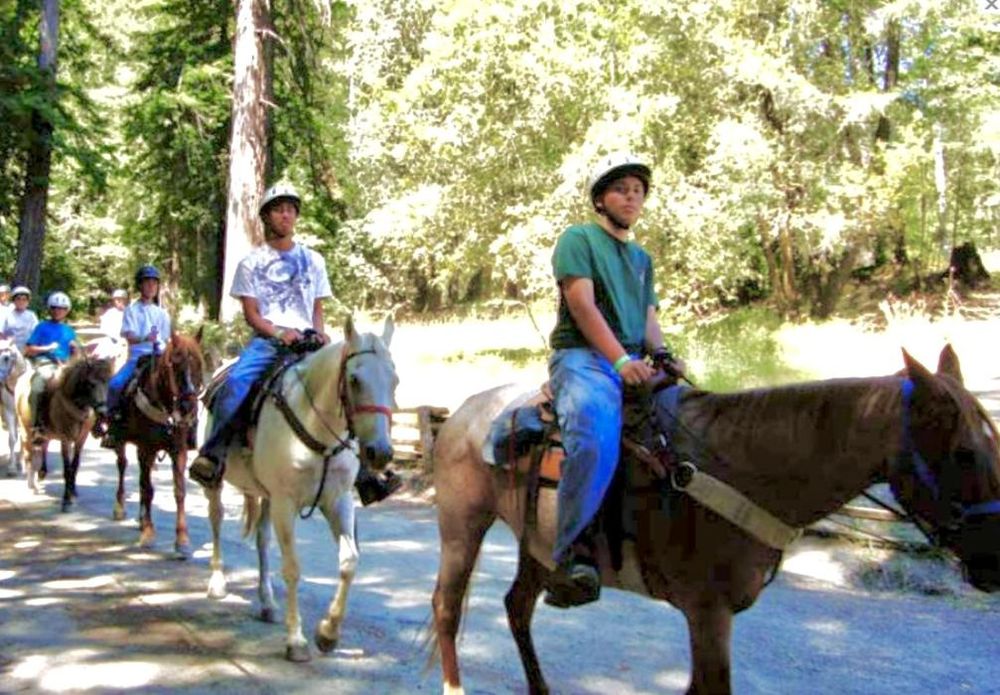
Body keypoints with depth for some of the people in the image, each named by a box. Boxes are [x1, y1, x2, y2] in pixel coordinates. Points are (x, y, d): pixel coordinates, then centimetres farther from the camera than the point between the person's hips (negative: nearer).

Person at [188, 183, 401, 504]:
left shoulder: (314, 261, 16)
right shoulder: (252, 263, 8)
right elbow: (251, 314, 2)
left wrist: (319, 333, -4)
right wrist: (279, 333, -16)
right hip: (266, 340, -2)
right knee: (236, 381, -32)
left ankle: (363, 475, -10)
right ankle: (212, 455, -24)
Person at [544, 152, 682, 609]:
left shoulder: (642, 258, 28)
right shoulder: (578, 238, 6)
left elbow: (648, 318, 20)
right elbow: (582, 303, -7)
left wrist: (662, 357, -2)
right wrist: (621, 359, -18)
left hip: (634, 363, 7)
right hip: (582, 357, -7)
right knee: (595, 432, -35)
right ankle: (573, 554, -31)